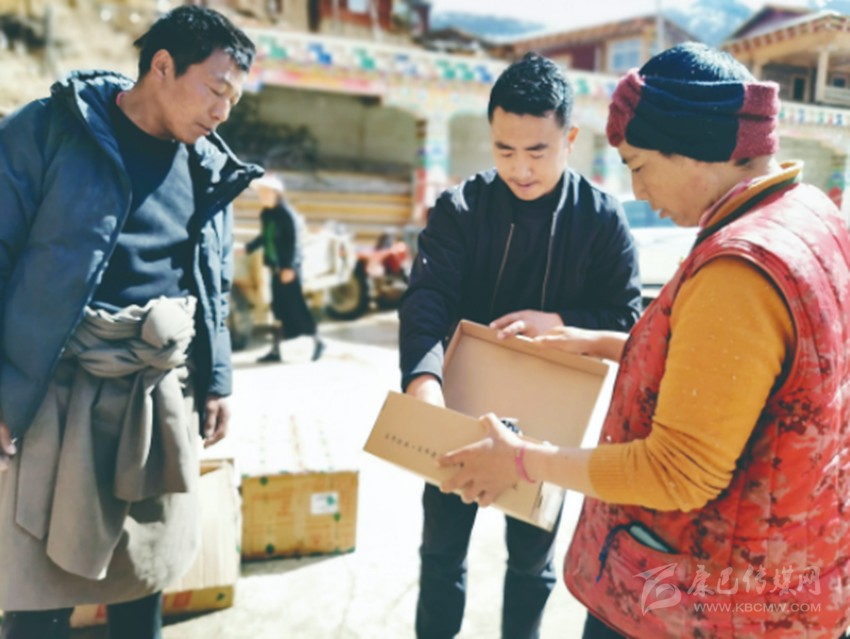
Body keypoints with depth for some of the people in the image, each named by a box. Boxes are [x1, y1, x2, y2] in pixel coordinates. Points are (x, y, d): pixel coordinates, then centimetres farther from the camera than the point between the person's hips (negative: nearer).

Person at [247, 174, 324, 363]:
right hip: (276, 267, 7)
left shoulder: (287, 213, -14)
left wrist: (289, 267, -19)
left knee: (295, 305, 0)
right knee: (279, 307, 9)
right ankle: (275, 349, 13)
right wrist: (247, 248, 18)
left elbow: (294, 241, -16)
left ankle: (317, 341, 16)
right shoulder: (266, 214, 9)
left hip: (288, 267, -7)